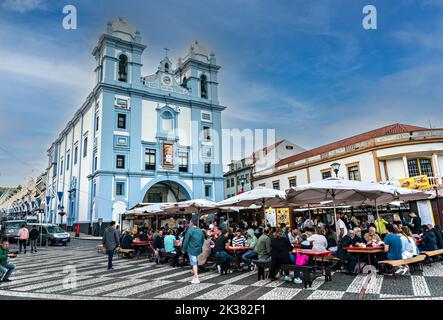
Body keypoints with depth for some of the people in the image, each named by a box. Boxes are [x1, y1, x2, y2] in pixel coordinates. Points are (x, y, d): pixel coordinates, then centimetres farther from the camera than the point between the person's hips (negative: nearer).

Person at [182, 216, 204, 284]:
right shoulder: (200, 230, 8)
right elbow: (203, 240, 14)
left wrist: (183, 249, -6)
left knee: (194, 264, -4)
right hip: (198, 249, 6)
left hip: (191, 249, -6)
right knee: (196, 263, 18)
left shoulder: (190, 230, -13)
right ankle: (195, 275, 27)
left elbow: (186, 241, -14)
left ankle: (196, 278, -6)